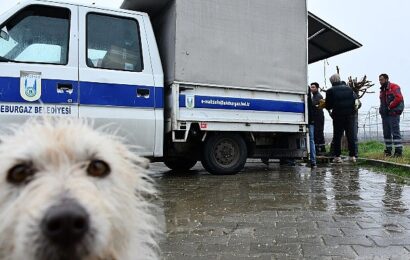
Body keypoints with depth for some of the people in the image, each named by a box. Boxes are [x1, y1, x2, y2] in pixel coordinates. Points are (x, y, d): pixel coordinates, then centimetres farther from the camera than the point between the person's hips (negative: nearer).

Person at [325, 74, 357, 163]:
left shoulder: (330, 91, -7)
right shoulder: (348, 88, 4)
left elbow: (328, 106, -6)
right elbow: (355, 99, 5)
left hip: (338, 116, -3)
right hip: (350, 115, 3)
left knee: (337, 136, 4)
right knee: (351, 135, 10)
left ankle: (337, 156, 3)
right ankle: (352, 155, 14)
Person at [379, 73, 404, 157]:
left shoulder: (394, 87, -6)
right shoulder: (382, 90, 19)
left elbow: (399, 98, -18)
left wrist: (390, 106, -14)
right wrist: (381, 109, 9)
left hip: (393, 113, -8)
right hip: (385, 114, 8)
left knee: (395, 132, -10)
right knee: (386, 133, 9)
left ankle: (398, 150, -8)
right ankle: (388, 150, 16)